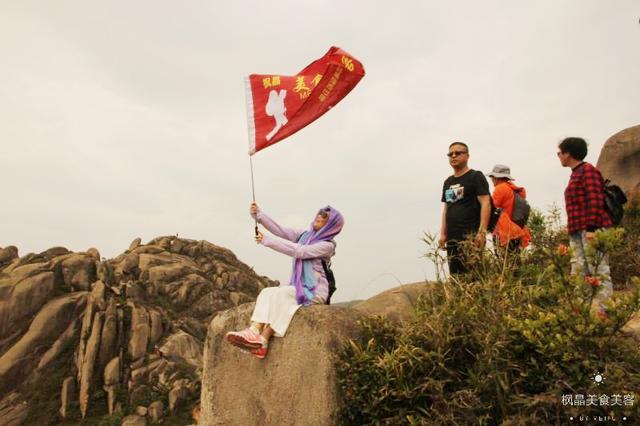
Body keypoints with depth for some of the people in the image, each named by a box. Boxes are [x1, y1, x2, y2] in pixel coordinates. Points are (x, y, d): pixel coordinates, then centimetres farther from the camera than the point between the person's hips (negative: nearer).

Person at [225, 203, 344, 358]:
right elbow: (279, 230, 4)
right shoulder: (304, 236, 13)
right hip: (297, 289, 6)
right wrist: (258, 214, -9)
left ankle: (262, 341, -32)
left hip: (314, 292, -6)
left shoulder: (327, 245, -7)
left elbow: (298, 251, -18)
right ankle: (253, 331, -39)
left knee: (280, 293, -28)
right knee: (267, 292, -20)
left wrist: (267, 240, -19)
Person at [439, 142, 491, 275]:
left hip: (471, 237, -6)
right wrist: (443, 234, 13)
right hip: (452, 239, 7)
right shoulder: (448, 182, 20)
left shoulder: (476, 176, 0)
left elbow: (485, 204, -8)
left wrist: (482, 232, -17)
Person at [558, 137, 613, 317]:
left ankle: (602, 312, -6)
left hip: (591, 232, -9)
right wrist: (572, 228, 19)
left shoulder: (588, 170, -5)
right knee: (578, 273, 7)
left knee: (599, 272, -7)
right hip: (578, 232, 9)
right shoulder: (576, 174, 21)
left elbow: (595, 200, -15)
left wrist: (591, 228, -21)